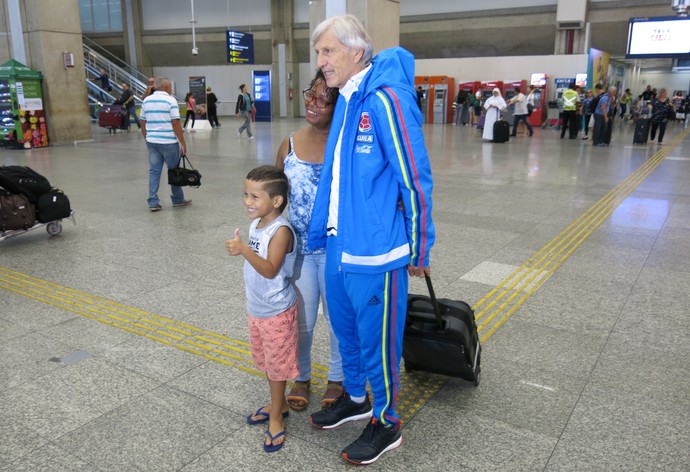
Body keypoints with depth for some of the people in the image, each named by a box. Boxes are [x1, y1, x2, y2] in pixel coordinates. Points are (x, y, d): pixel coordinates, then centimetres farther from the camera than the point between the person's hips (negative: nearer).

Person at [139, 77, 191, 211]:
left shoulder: (146, 100, 9)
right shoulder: (170, 100, -9)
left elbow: (142, 122, 12)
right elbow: (176, 123, -14)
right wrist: (183, 143, -10)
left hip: (152, 141, 5)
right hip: (168, 142, -5)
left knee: (154, 171, 7)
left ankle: (153, 202, 4)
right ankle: (178, 200, 18)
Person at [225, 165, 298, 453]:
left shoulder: (280, 230, -23)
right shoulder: (256, 224, 2)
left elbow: (270, 270, -32)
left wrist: (244, 250, -38)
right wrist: (241, 250, 2)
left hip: (277, 311, -9)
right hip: (256, 308, 9)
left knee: (276, 364, 7)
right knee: (266, 361, 21)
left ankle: (275, 417, 24)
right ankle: (278, 405, 40)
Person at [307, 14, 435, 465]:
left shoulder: (385, 99, -18)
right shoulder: (345, 100, 9)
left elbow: (415, 178, -17)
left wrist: (419, 249, -10)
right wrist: (323, 230, 19)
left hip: (374, 249, -9)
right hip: (339, 243, 9)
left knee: (377, 339, 8)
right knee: (346, 327, 23)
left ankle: (387, 424, 30)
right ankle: (355, 398, 46)